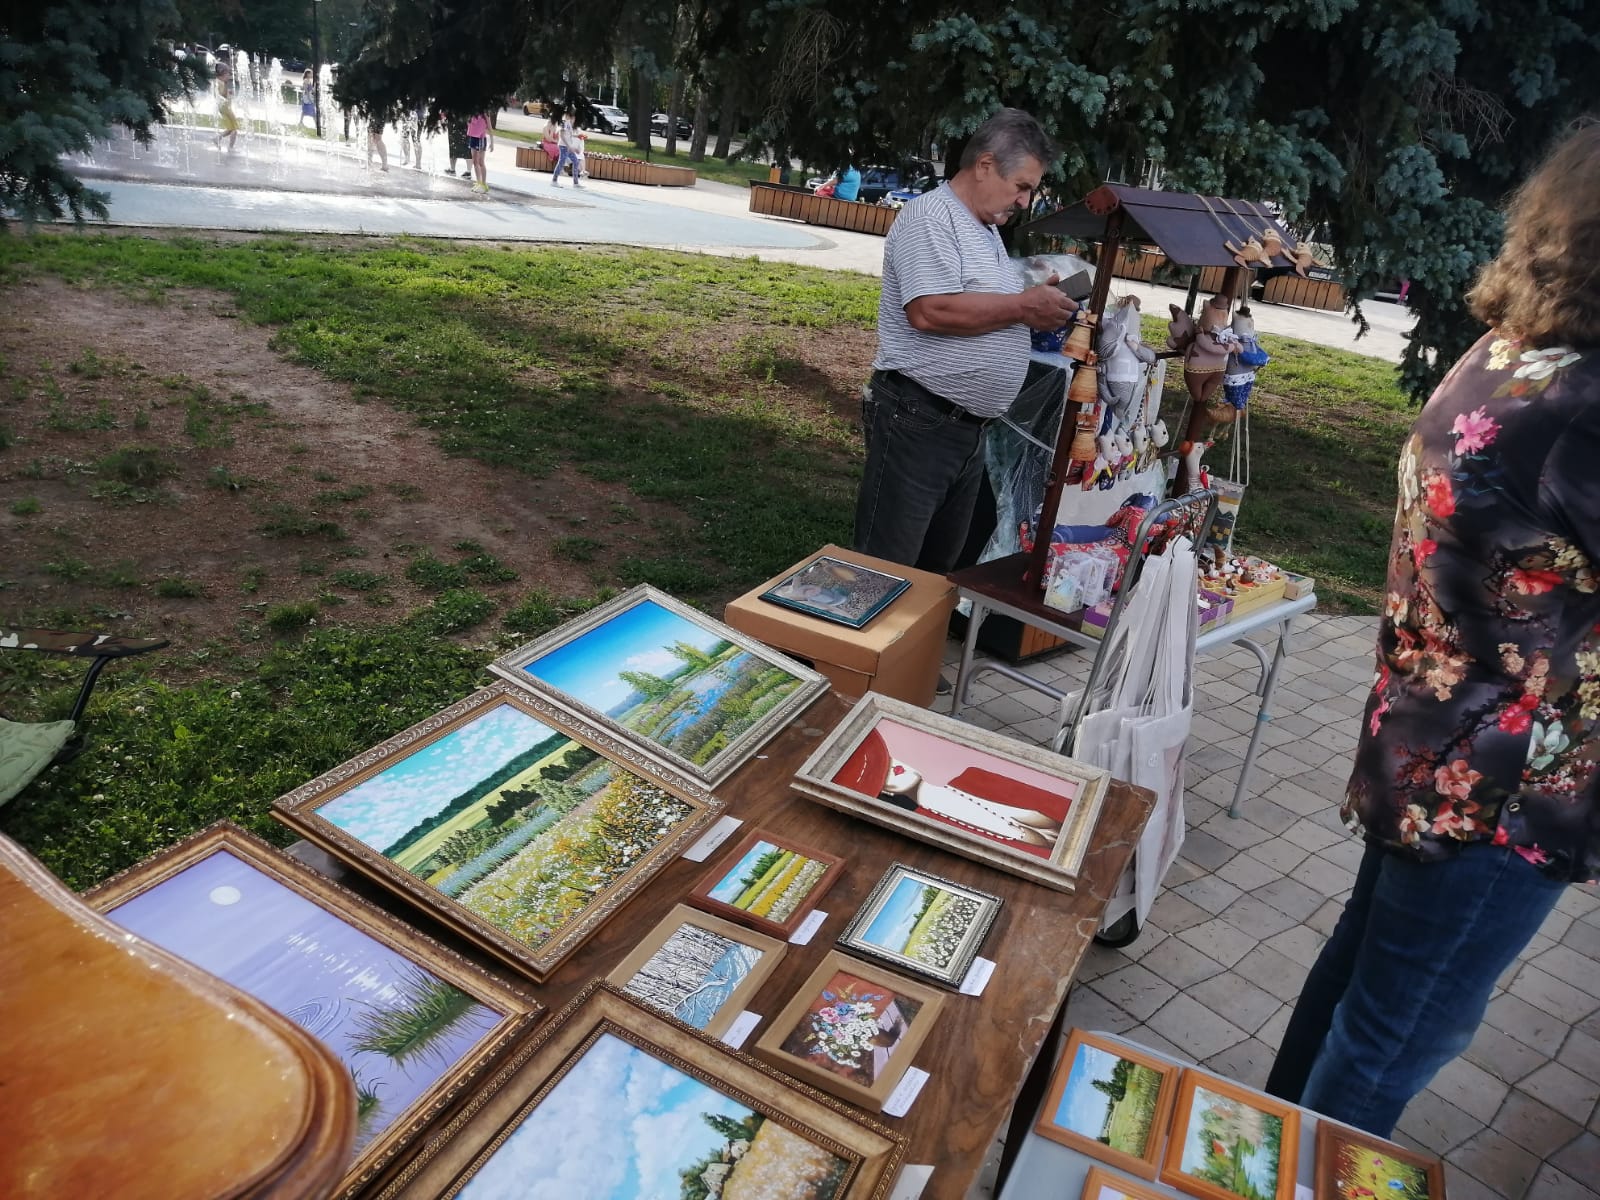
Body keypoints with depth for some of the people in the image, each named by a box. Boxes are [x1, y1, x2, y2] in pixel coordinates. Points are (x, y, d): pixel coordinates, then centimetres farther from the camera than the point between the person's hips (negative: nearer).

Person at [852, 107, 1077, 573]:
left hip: (970, 427, 10)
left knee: (937, 566, 19)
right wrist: (1023, 306, -18)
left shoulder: (986, 229, 18)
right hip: (918, 423, -10)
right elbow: (930, 311, -26)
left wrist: (1038, 307, 7)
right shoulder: (931, 216, -12)